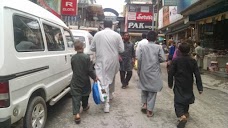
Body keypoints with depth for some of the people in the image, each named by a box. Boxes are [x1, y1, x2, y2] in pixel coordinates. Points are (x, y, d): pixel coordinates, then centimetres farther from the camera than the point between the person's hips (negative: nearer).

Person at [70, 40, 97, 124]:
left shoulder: (73, 58, -3)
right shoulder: (86, 57, -14)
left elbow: (73, 69, 8)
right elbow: (90, 70, -14)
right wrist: (94, 77, -1)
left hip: (75, 81, 1)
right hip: (85, 80, -1)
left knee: (76, 96, -1)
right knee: (85, 94, 22)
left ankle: (77, 114, -13)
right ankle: (85, 106, 44)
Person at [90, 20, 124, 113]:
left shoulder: (97, 34, -3)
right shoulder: (117, 35, -3)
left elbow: (92, 48, 2)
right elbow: (121, 49, -3)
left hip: (101, 61, -1)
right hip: (113, 61, 2)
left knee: (104, 81, -3)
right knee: (111, 78, 23)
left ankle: (106, 103, -9)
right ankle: (110, 94, 41)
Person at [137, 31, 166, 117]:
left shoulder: (143, 47, -1)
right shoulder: (158, 47, -5)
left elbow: (139, 59, -4)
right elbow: (163, 59, -9)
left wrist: (139, 70, 6)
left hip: (144, 71, 2)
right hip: (154, 72, -1)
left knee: (144, 88, 20)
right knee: (152, 90, 5)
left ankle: (144, 104, 12)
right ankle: (149, 110, 8)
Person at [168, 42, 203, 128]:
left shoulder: (175, 60, -11)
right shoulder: (193, 61, -4)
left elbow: (171, 73, -8)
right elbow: (197, 75, -4)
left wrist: (170, 83, 6)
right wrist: (200, 88, 1)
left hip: (179, 86, -3)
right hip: (188, 86, 3)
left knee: (178, 101, -2)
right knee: (187, 99, 23)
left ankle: (182, 116, -24)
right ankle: (186, 113, 41)